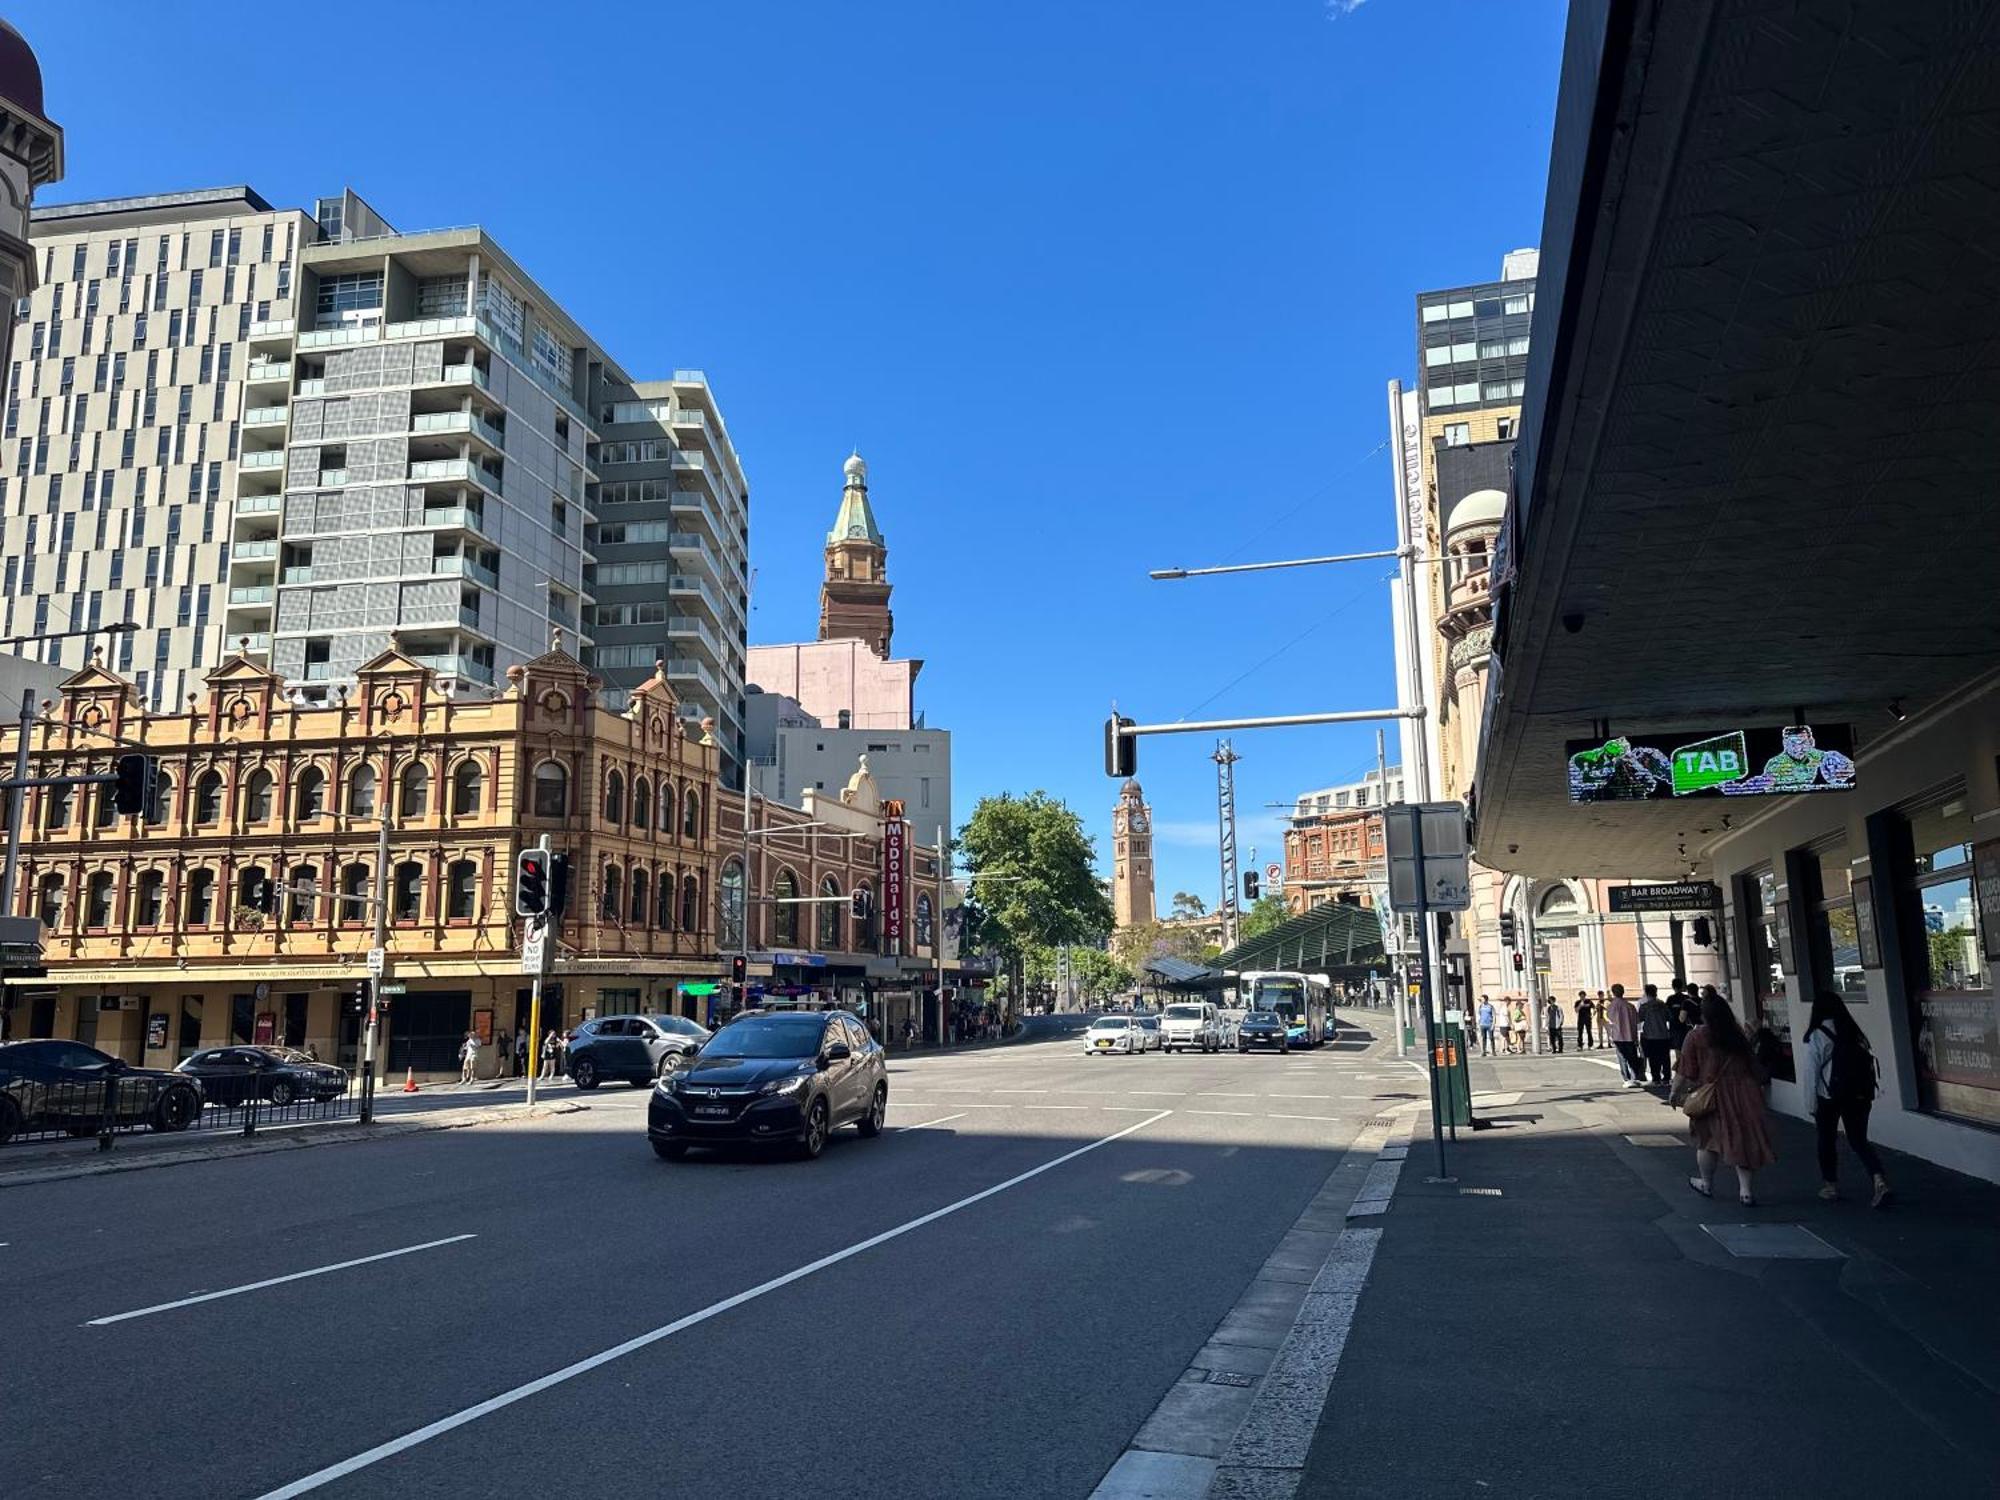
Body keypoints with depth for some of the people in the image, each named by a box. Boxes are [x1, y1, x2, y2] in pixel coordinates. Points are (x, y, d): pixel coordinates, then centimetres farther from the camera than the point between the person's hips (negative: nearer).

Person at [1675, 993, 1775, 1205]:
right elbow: (1753, 1067, 11)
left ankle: (1706, 1184, 27)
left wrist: (1675, 1092, 3)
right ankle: (1747, 1190, 7)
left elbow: (1686, 1072, -7)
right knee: (1743, 1139, 7)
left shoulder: (1696, 1036, -7)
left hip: (1713, 1095, -3)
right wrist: (1757, 1085, 26)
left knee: (1707, 1139, 13)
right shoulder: (1737, 1035, 6)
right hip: (1743, 1096, 3)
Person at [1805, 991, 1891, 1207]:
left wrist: (1812, 1105, -4)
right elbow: (1868, 1063, 5)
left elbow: (1812, 1073, -9)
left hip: (1829, 1098, -4)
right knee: (1858, 1141, 10)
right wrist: (1867, 1095, 12)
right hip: (1858, 1096, 4)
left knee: (1827, 1141, 14)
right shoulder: (1853, 1033, 4)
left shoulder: (1817, 1037, -9)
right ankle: (1879, 1180, -11)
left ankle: (1831, 1186, 22)